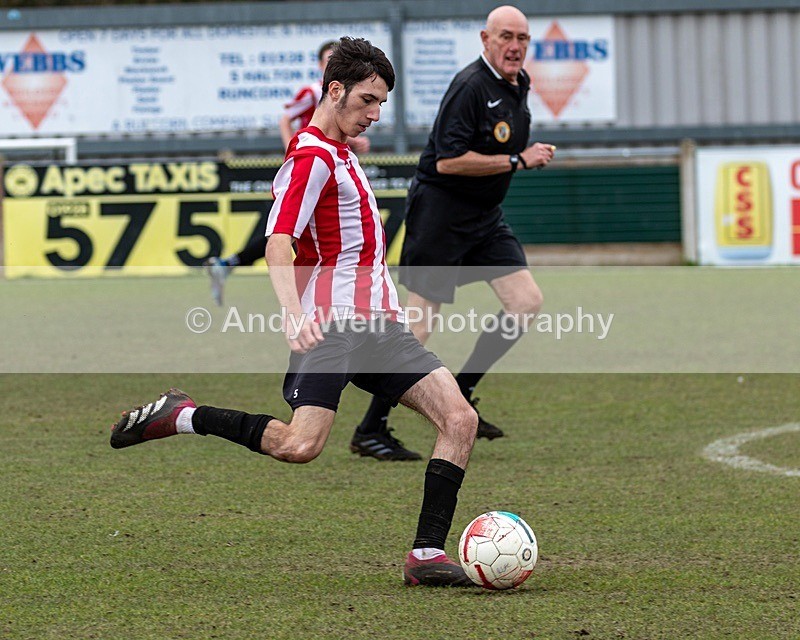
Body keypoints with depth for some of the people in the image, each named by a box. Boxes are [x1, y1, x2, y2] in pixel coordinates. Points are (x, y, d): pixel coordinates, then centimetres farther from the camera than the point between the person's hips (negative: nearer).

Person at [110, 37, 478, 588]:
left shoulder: (342, 152, 20)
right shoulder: (312, 156, -10)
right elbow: (278, 244, -21)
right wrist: (294, 314, -36)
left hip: (379, 323, 9)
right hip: (330, 324, -9)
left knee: (459, 419, -7)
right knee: (301, 445, -23)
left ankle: (427, 554, -7)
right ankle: (182, 416, -3)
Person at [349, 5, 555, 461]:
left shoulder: (519, 85, 10)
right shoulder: (471, 86, -18)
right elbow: (448, 161, -25)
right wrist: (518, 160, -21)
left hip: (485, 216, 9)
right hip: (440, 213, -9)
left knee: (528, 301, -4)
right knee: (421, 321, -9)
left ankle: (458, 395, 7)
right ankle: (370, 431, -2)